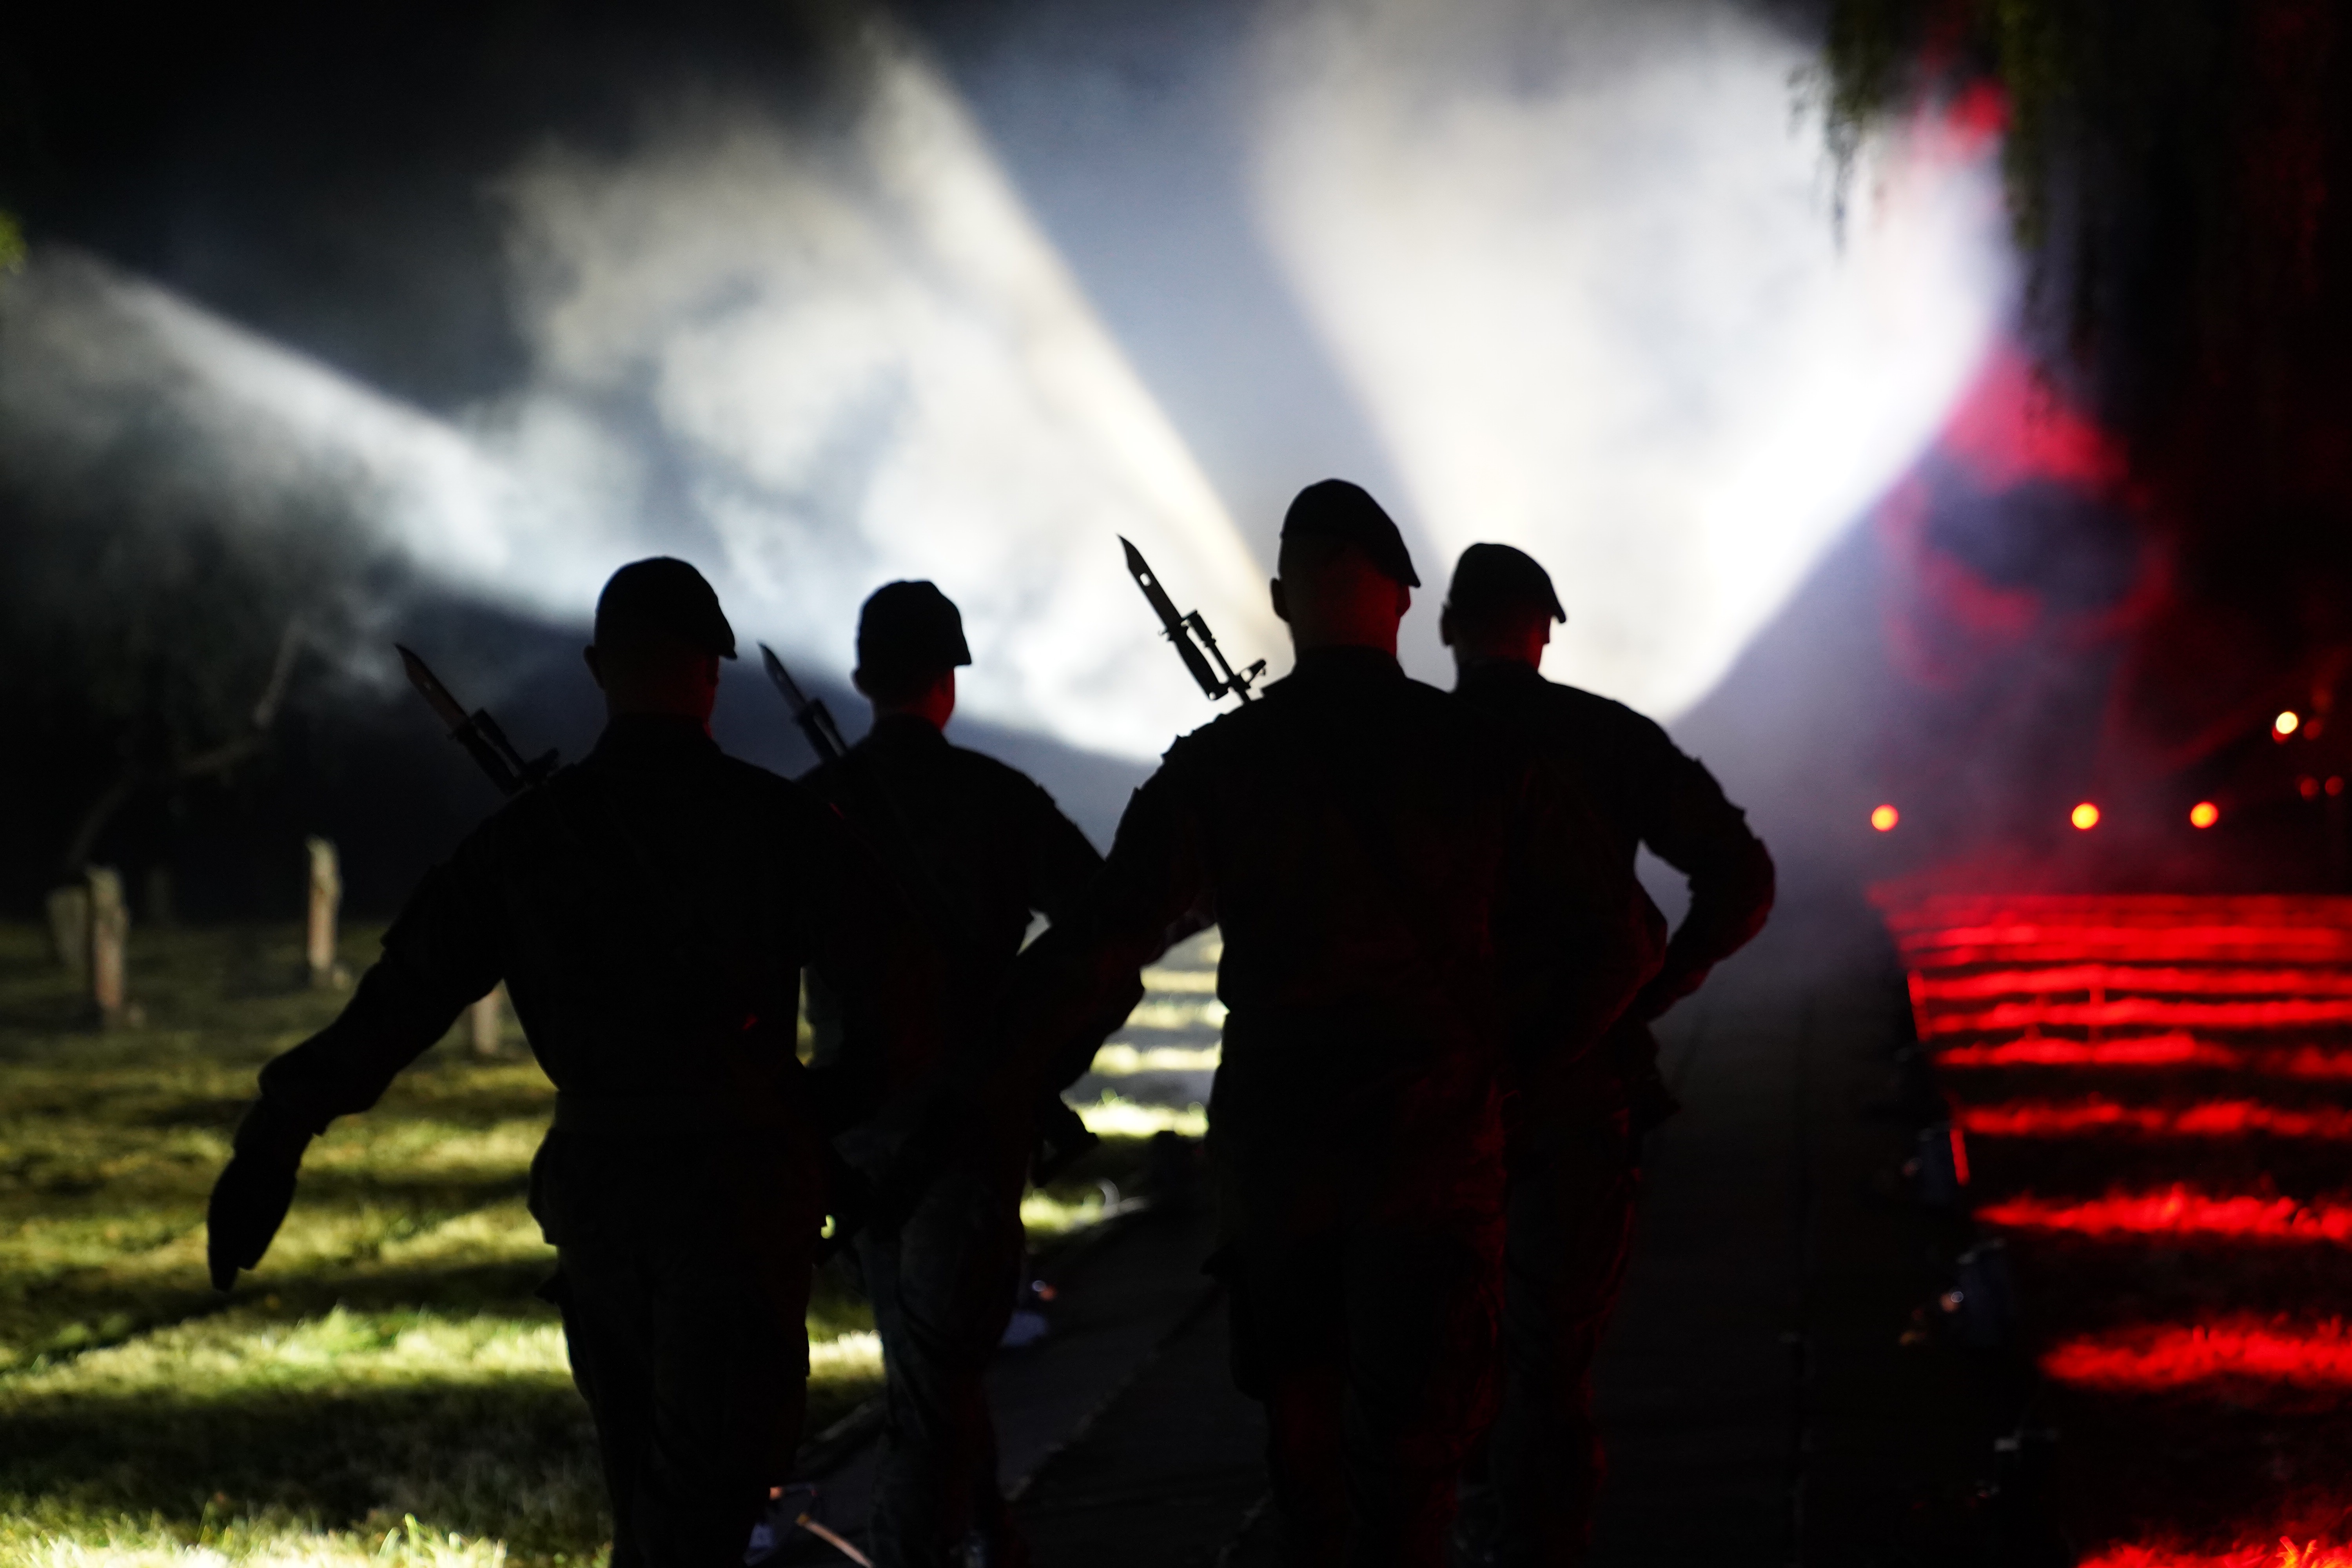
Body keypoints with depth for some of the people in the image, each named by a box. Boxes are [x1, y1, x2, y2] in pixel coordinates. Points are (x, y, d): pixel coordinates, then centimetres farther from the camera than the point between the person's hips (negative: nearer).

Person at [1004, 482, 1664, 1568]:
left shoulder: (1217, 765, -6)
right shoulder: (1479, 756, -5)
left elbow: (1101, 945, -14)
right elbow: (1624, 940, -4)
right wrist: (1520, 1046, 9)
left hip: (1271, 1152, 1)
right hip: (1434, 1153, -1)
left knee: (1302, 1425, 20)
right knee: (1408, 1446, 1)